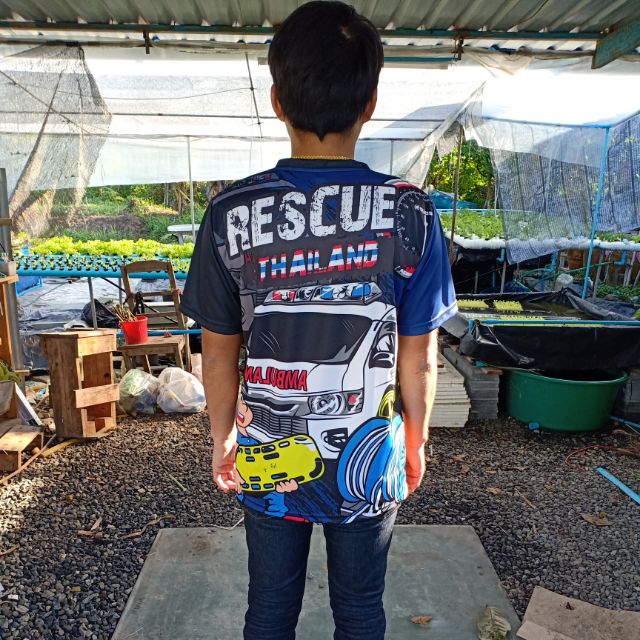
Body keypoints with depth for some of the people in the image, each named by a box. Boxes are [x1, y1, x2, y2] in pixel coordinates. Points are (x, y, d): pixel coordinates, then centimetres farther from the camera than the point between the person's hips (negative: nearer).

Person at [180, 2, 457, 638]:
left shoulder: (230, 212, -14)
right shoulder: (410, 214, -15)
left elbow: (219, 354, -5)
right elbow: (418, 360, -8)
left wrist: (222, 439, 11)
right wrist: (415, 444, 8)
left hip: (267, 464, 1)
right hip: (369, 466, 0)